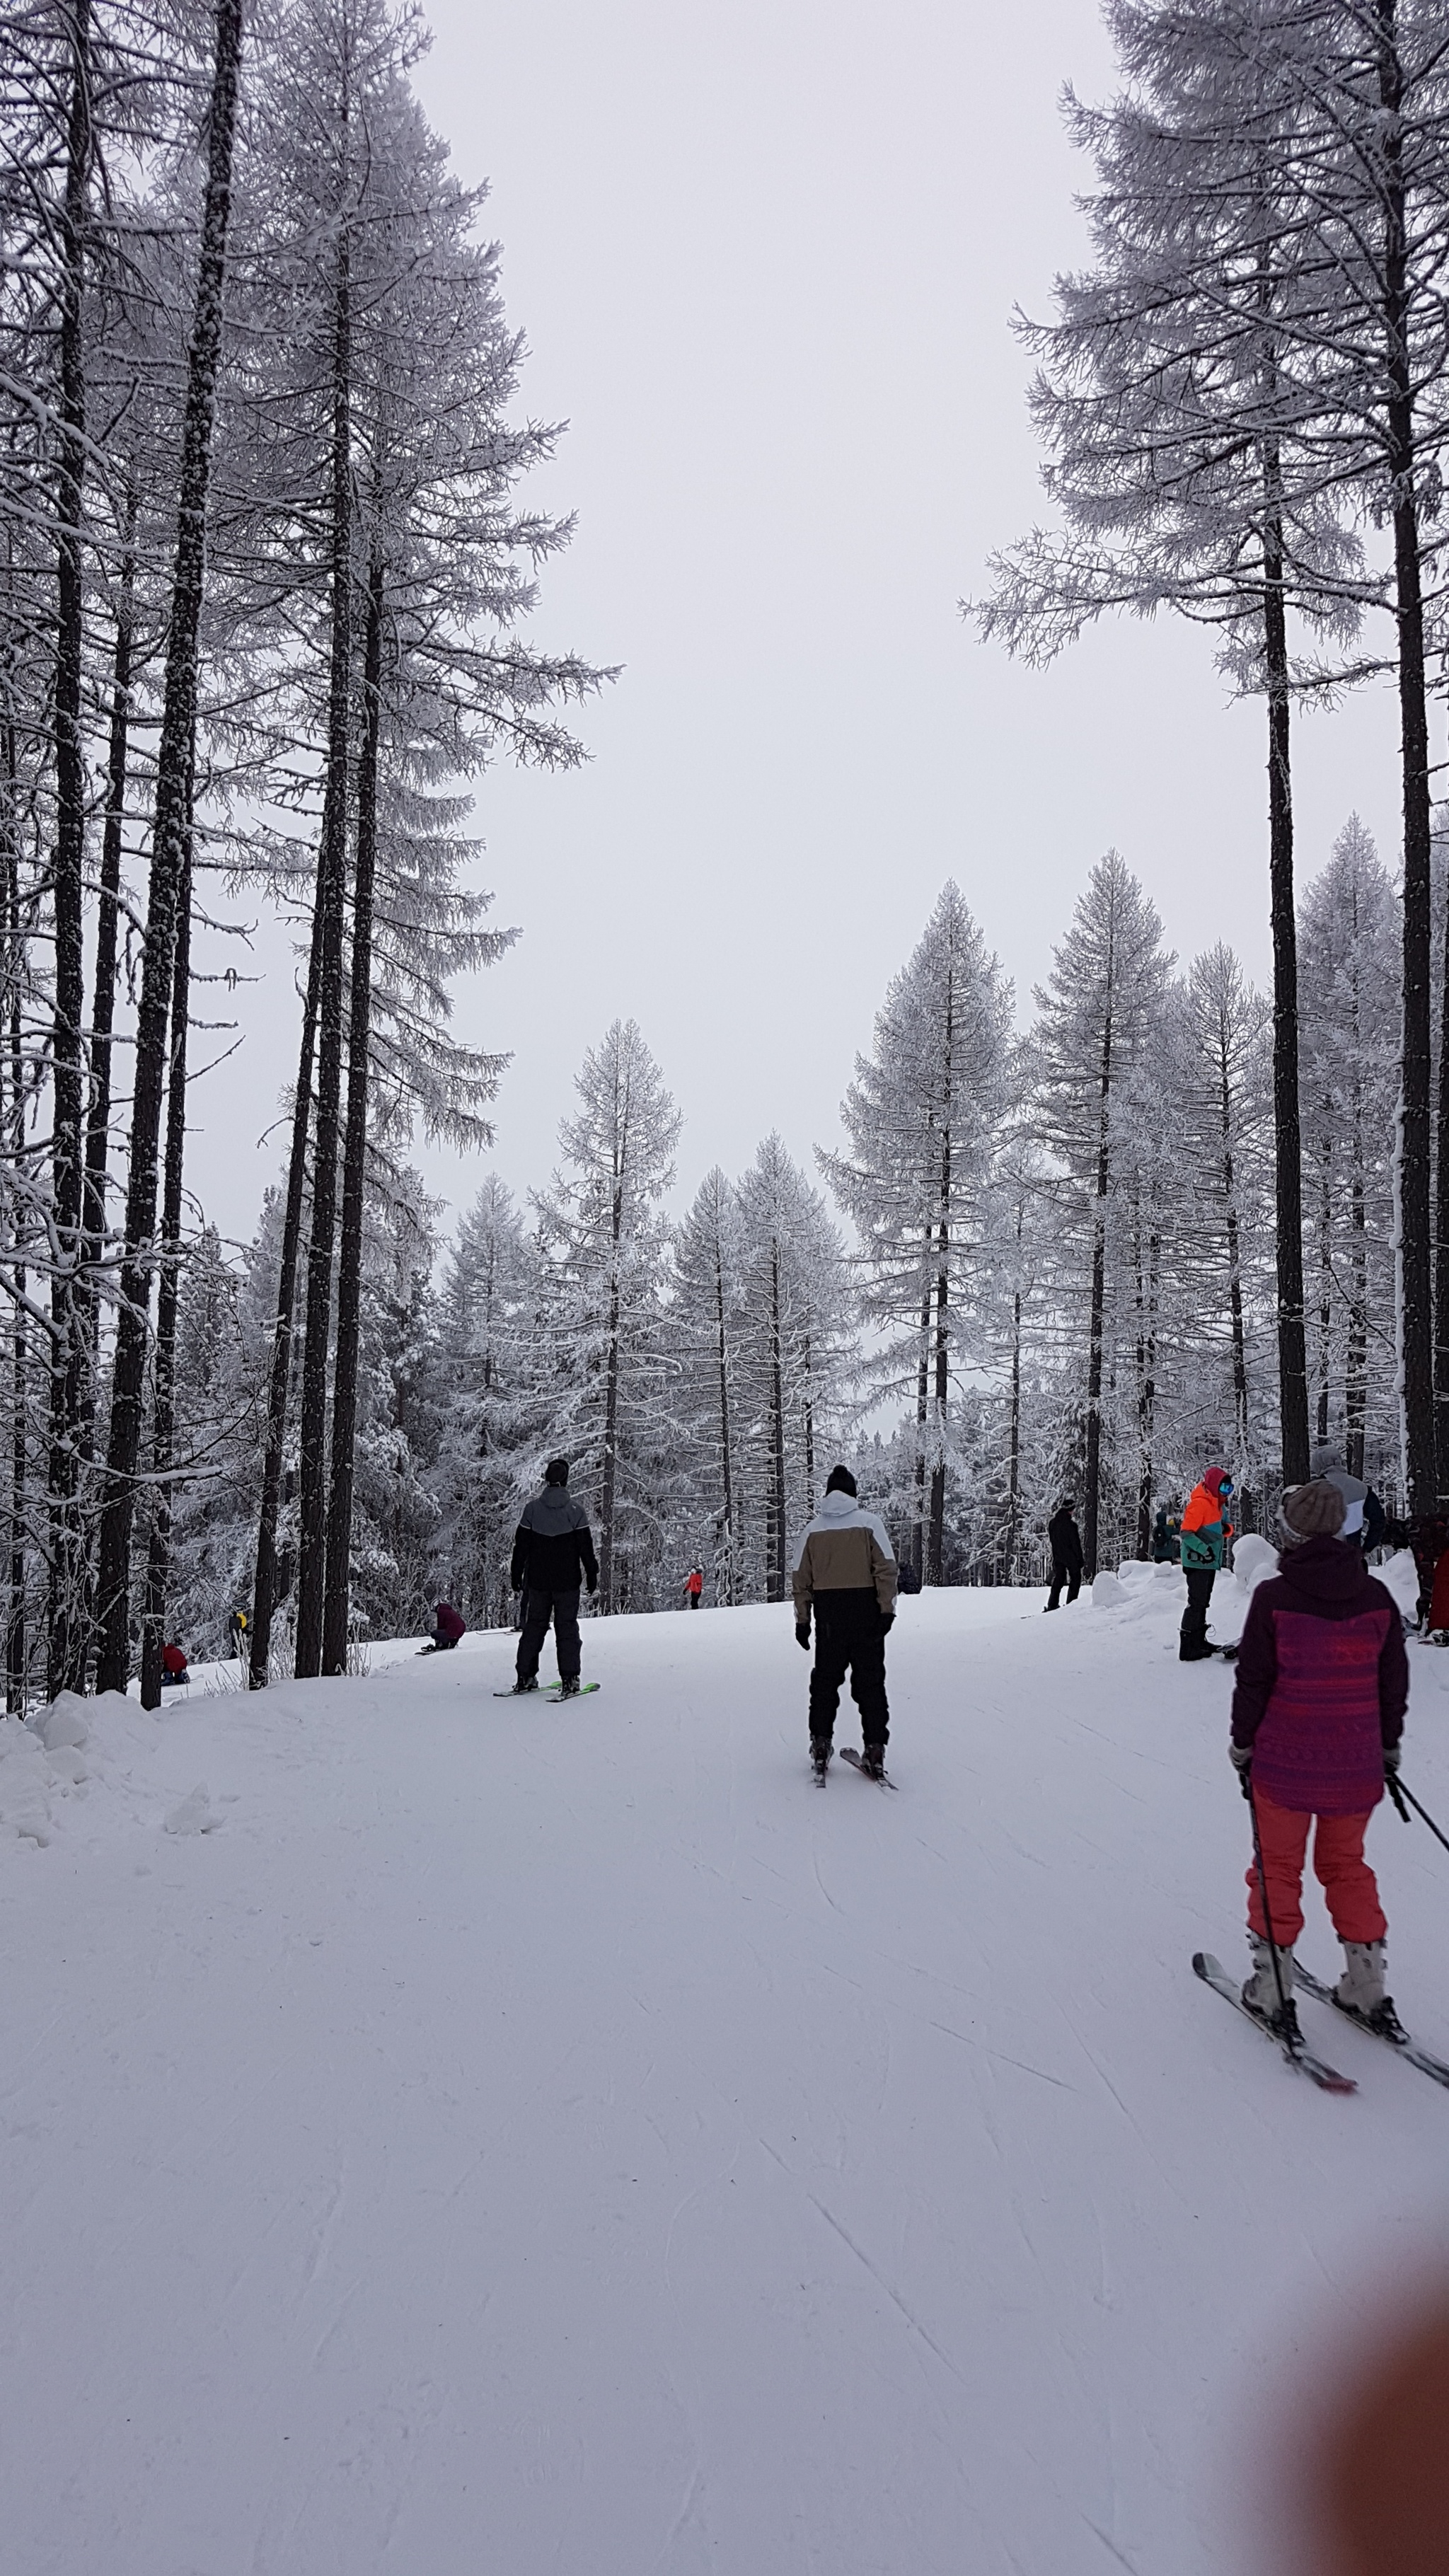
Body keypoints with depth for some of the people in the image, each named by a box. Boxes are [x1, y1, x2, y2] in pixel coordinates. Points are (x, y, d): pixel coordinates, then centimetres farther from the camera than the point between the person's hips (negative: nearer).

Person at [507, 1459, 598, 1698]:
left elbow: (521, 1546, 1)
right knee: (567, 1627, 2)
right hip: (567, 1580, -2)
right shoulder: (576, 1510, -7)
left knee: (534, 1625, 12)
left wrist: (516, 1575, 10)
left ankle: (525, 1677, 12)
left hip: (537, 1580, 2)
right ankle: (569, 1680, -5)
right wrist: (592, 1575, 4)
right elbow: (586, 1547, -4)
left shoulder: (532, 1509, -3)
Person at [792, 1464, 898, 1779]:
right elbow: (886, 1569, -9)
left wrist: (802, 1620, 11)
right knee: (870, 1680, 4)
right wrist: (887, 1609, -7)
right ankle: (874, 1749, 0)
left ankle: (821, 1743, 13)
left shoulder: (814, 1528, 4)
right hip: (865, 1608, -2)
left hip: (828, 1612, 2)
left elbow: (802, 1579, 6)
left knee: (825, 1678, 14)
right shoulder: (869, 1522, -3)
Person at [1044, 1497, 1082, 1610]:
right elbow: (1076, 1543, -14)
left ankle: (1051, 1606, 4)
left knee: (1057, 1581, 11)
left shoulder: (1052, 1523, 3)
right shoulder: (1071, 1524, -18)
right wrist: (1080, 1559, -6)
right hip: (1071, 1557, -6)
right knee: (1075, 1580, 7)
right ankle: (1070, 1606, 3)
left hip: (1057, 1557, 6)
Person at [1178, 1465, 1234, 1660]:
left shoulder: (1217, 1505, 13)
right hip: (1197, 1562, -10)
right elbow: (1186, 1533, -21)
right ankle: (1188, 1649, -10)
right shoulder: (1199, 1504, -17)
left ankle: (1199, 1642, 29)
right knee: (1197, 1603, -11)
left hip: (1210, 1563, 10)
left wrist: (1227, 1529, 0)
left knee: (1202, 1603, 18)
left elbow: (1225, 1528, 21)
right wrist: (1204, 1550, -27)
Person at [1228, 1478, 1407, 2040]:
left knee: (1277, 1868, 11)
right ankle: (1367, 1987, 22)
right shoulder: (1376, 1597, -4)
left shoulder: (1274, 1597, -14)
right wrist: (1389, 1744, 19)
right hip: (1355, 1764, 3)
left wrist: (1242, 1743, 4)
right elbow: (1394, 1682, 5)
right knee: (1347, 1866, 20)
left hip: (1285, 1762, -3)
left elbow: (1253, 1681, -9)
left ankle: (1272, 1988, 15)